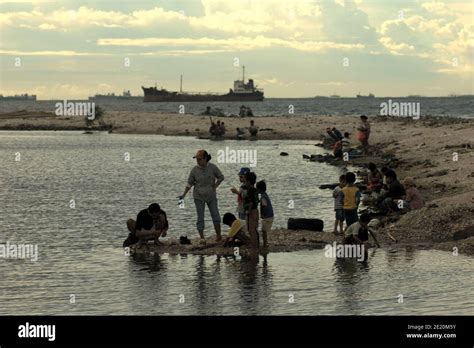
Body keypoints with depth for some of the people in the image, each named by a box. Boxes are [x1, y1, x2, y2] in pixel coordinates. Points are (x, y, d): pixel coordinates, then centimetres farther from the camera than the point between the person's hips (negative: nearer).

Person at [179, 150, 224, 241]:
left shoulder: (212, 167, -7)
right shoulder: (195, 170, -7)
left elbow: (221, 177, 6)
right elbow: (190, 183, 1)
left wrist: (215, 187, -3)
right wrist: (184, 194, -4)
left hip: (211, 196, 0)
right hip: (199, 197, 0)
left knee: (215, 215, 1)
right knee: (200, 218, 0)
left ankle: (218, 235, 15)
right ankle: (202, 238, 4)